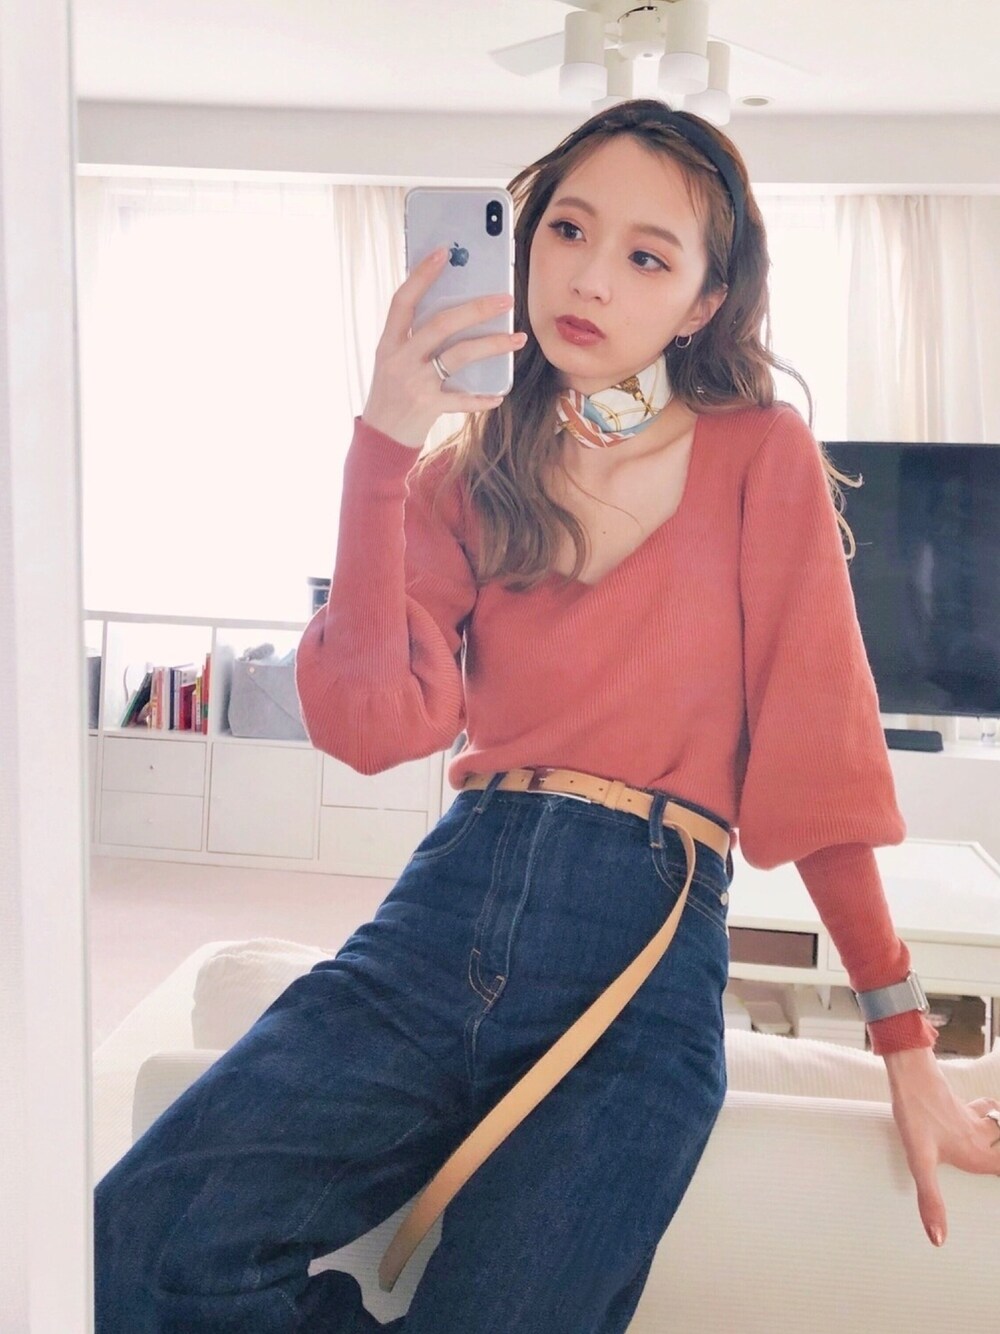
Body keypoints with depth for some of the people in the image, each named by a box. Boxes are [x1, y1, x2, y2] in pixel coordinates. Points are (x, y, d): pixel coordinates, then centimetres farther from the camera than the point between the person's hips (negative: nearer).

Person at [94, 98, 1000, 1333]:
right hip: (449, 909, 3)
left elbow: (817, 753, 3)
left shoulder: (762, 456, 5)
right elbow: (372, 725, -4)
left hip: (646, 949, -2)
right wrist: (381, 448, -11)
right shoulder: (470, 465, 12)